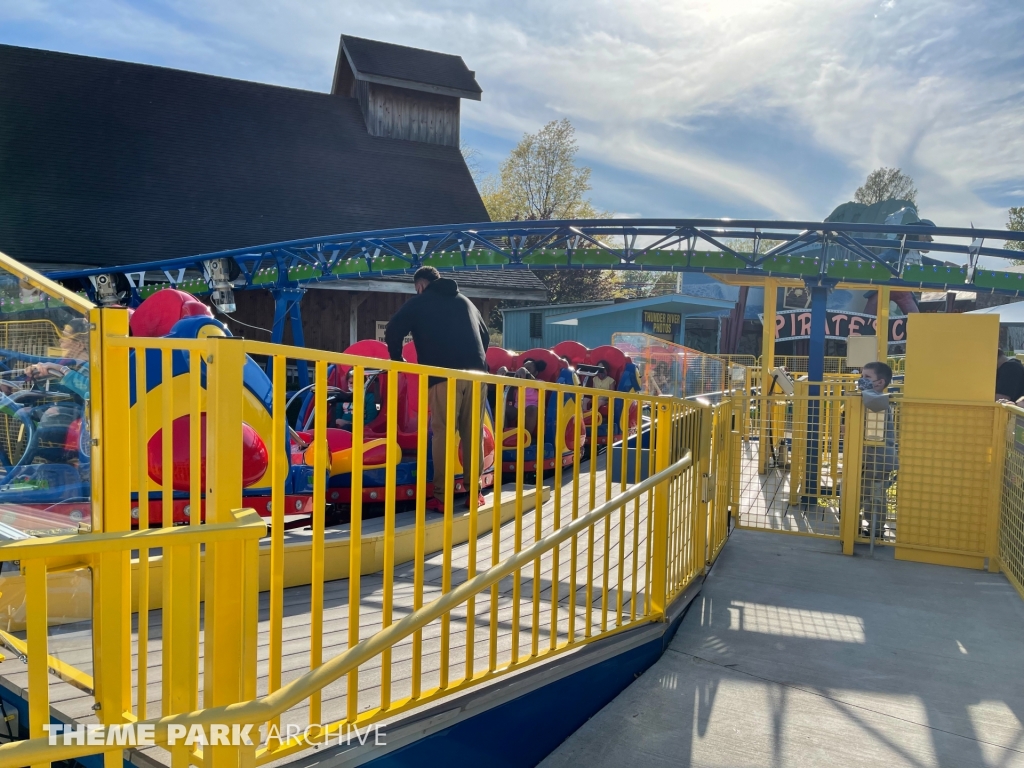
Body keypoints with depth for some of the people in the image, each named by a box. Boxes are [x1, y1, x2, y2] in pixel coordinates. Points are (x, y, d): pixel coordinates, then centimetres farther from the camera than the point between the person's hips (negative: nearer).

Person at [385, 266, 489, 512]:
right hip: (475, 373, 4)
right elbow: (485, 335, 30)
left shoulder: (418, 302, 12)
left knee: (442, 434, -2)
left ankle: (441, 497, -4)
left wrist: (398, 361, 17)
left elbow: (392, 332, 3)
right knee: (473, 434, 8)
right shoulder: (464, 301, 25)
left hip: (444, 375, -4)